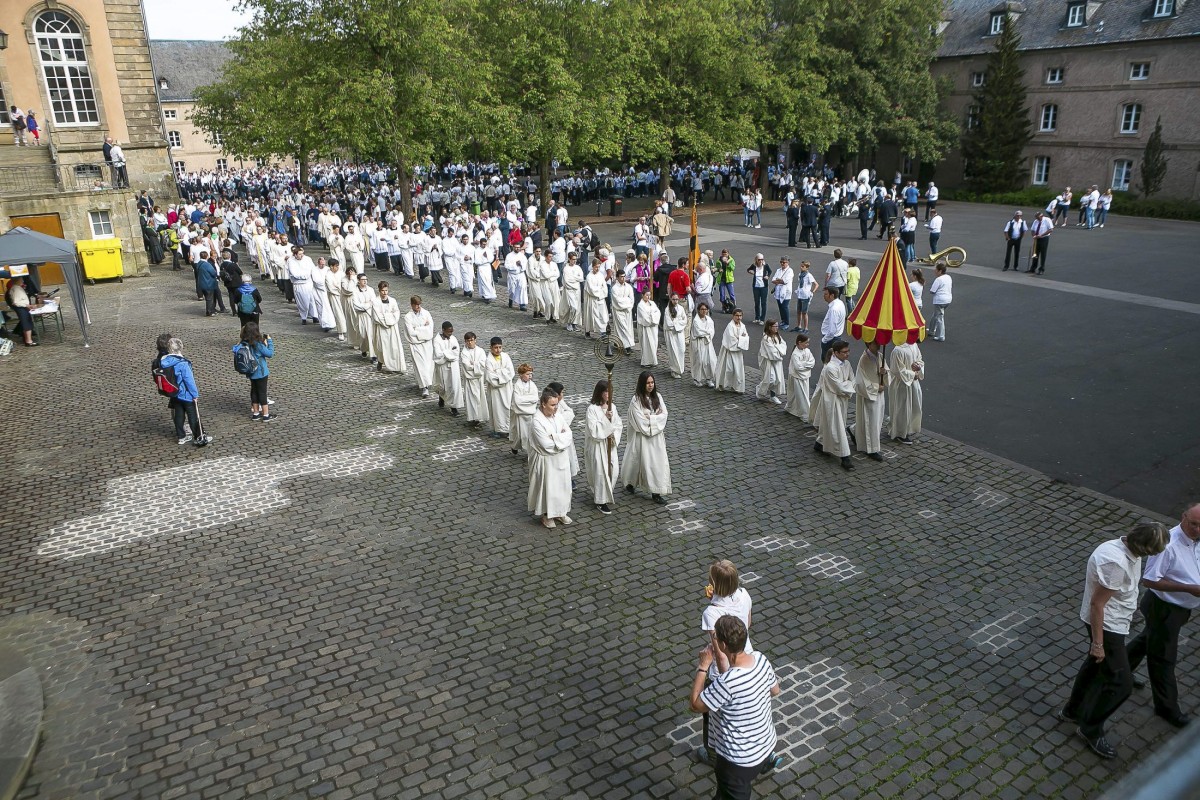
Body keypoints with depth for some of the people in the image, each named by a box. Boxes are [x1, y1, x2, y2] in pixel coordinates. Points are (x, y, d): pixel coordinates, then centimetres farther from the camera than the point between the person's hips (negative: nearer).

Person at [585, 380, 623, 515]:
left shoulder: (612, 407, 3)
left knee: (614, 470, 7)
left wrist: (614, 437, -10)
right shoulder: (592, 408, -15)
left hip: (610, 444, 6)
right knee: (600, 472, -1)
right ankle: (601, 501, 12)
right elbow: (593, 429, -22)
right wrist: (606, 419, -27)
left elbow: (618, 424, 5)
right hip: (597, 444, -6)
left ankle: (607, 494, 32)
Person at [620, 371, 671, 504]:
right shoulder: (636, 400, -15)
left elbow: (664, 415, -5)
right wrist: (655, 417, -13)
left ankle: (656, 493, 11)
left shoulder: (657, 397, 1)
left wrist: (649, 417, -16)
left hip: (657, 436, 5)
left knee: (658, 462, 3)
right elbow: (641, 422, -19)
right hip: (642, 437, -5)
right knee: (641, 462, 8)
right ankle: (630, 483, 37)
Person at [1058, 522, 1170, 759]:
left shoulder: (1124, 548, -5)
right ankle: (1091, 729, 18)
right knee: (1121, 682, 0)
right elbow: (1097, 604, -28)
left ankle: (1072, 711, 42)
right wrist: (1098, 643, -21)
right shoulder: (1116, 563, -34)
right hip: (1106, 626, -10)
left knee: (1094, 667, 24)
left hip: (1112, 622, 10)